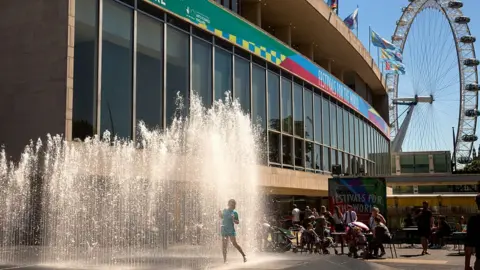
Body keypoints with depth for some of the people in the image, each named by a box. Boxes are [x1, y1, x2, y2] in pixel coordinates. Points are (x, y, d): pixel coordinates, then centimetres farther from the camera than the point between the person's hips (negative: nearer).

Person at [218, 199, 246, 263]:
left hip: (231, 230, -3)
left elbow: (238, 222, -1)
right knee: (224, 245, 3)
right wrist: (220, 214, 7)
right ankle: (225, 260, 11)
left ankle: (244, 256, 3)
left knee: (234, 243, -10)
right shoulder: (224, 210, 7)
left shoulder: (234, 212, -2)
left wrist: (233, 220, -19)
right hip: (224, 230, 4)